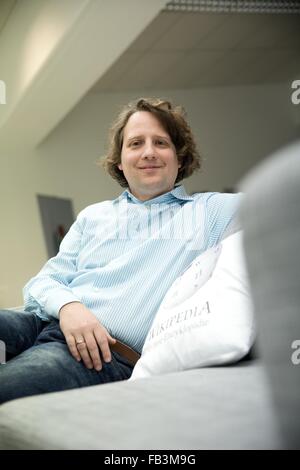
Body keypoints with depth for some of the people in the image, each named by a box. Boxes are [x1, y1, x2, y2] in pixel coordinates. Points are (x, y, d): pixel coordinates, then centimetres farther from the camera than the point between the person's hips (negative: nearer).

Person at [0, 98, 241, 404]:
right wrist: (67, 305, -6)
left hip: (111, 355, -4)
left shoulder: (212, 210, 15)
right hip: (46, 322, 5)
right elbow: (43, 282, 15)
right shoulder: (93, 216, 24)